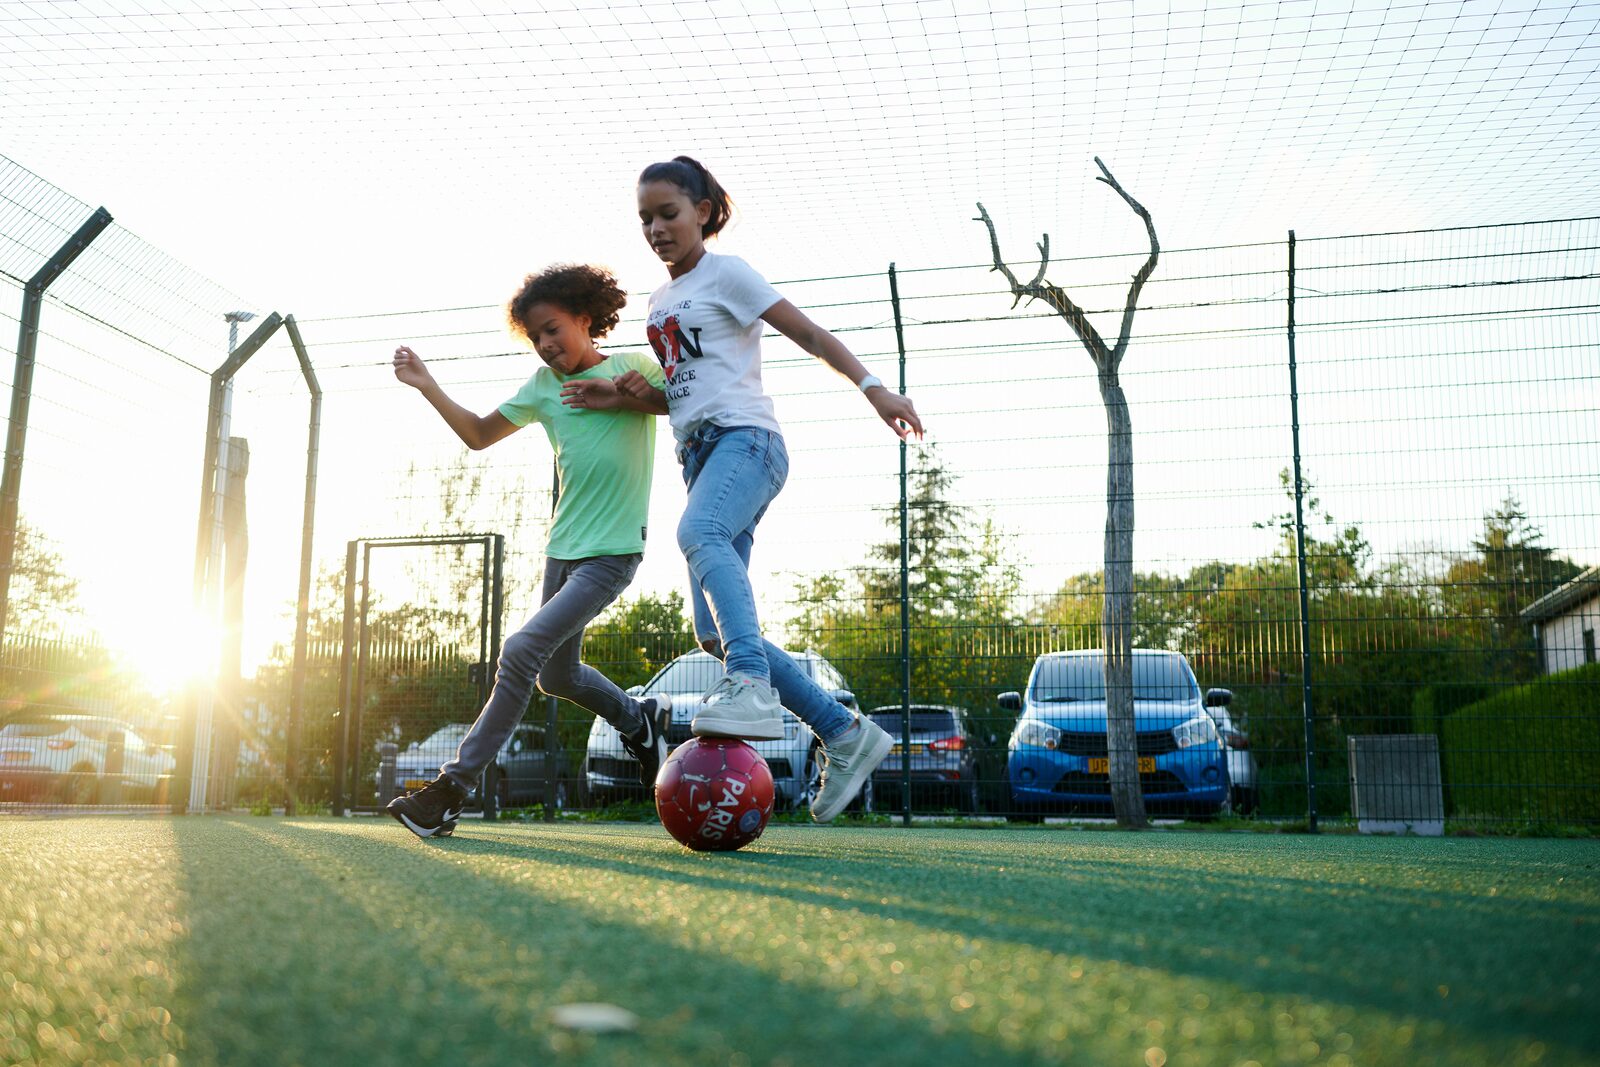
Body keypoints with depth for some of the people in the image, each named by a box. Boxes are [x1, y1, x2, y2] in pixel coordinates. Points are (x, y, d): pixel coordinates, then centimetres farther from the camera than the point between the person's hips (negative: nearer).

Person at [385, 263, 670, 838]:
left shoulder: (633, 368, -3)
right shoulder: (543, 386, 10)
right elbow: (479, 435, 16)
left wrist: (619, 401, -18)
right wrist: (427, 386, 5)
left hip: (612, 554, -7)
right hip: (562, 547, 7)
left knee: (521, 651, -19)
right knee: (556, 675, 17)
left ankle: (453, 787, -12)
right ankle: (640, 720, 44)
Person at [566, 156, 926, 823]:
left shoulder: (725, 273, 4)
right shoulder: (660, 302, 25)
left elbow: (807, 332, -4)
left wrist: (871, 386, -18)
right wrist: (637, 393, 8)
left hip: (745, 438, -8)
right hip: (699, 452, 8)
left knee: (699, 533, -41)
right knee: (716, 634, -2)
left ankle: (751, 682, -54)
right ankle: (845, 734, 4)